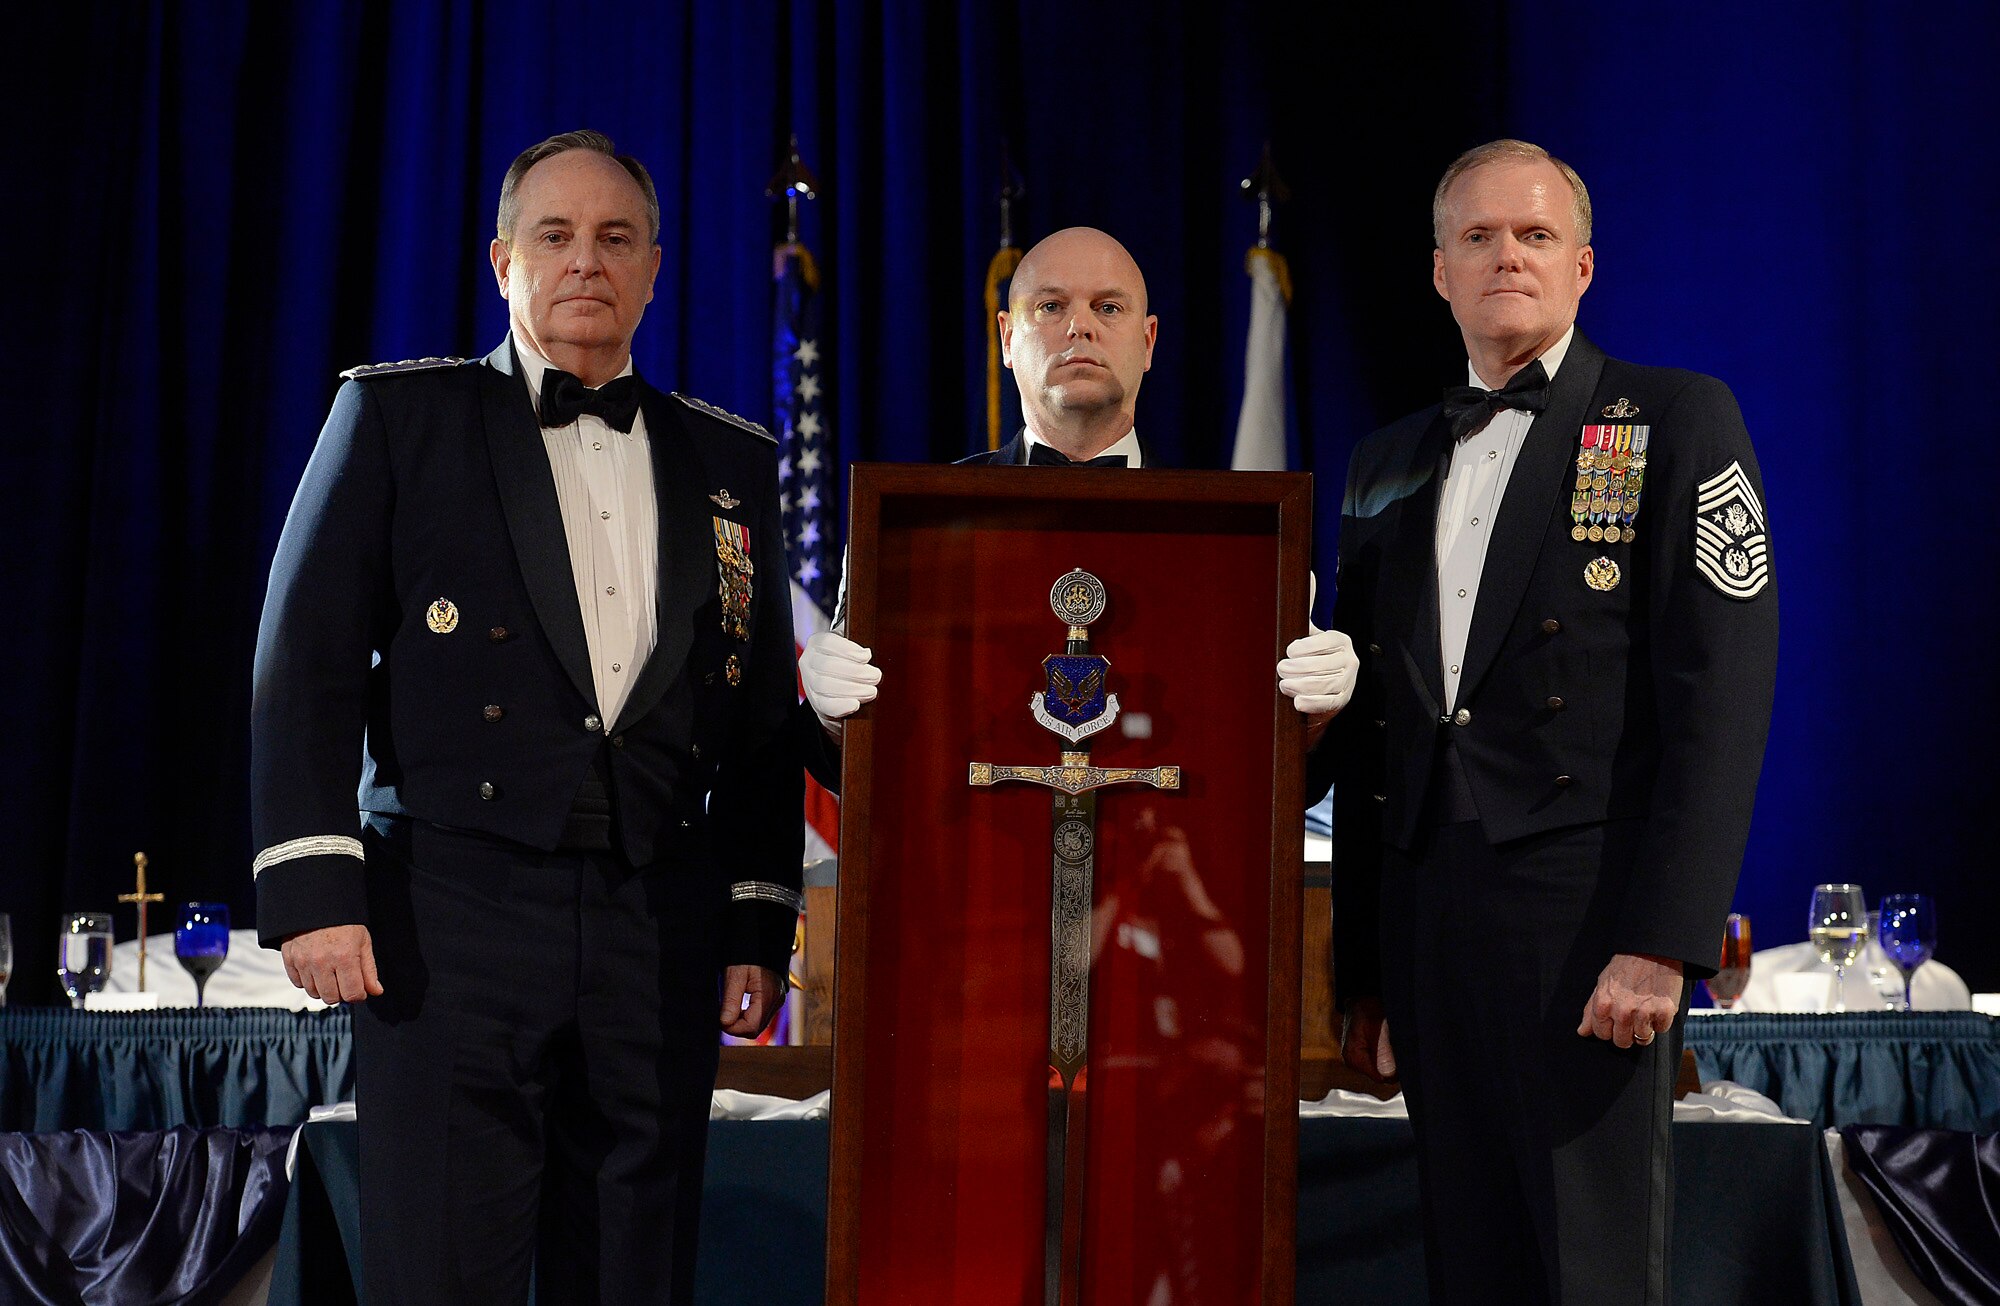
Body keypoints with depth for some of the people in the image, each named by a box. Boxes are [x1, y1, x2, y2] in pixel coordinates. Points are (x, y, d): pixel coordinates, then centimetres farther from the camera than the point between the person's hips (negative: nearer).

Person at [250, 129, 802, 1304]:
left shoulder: (732, 461, 16)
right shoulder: (398, 415, 8)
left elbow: (765, 718, 16)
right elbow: (308, 666, 2)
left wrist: (762, 922, 9)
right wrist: (314, 888, -7)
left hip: (662, 932, 3)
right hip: (454, 916, -3)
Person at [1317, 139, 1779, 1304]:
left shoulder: (1678, 421, 2)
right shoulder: (1389, 465, 18)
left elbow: (1720, 694, -7)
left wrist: (1661, 943, -15)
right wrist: (1364, 965, 14)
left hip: (1587, 917, -5)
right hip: (1427, 926, 5)